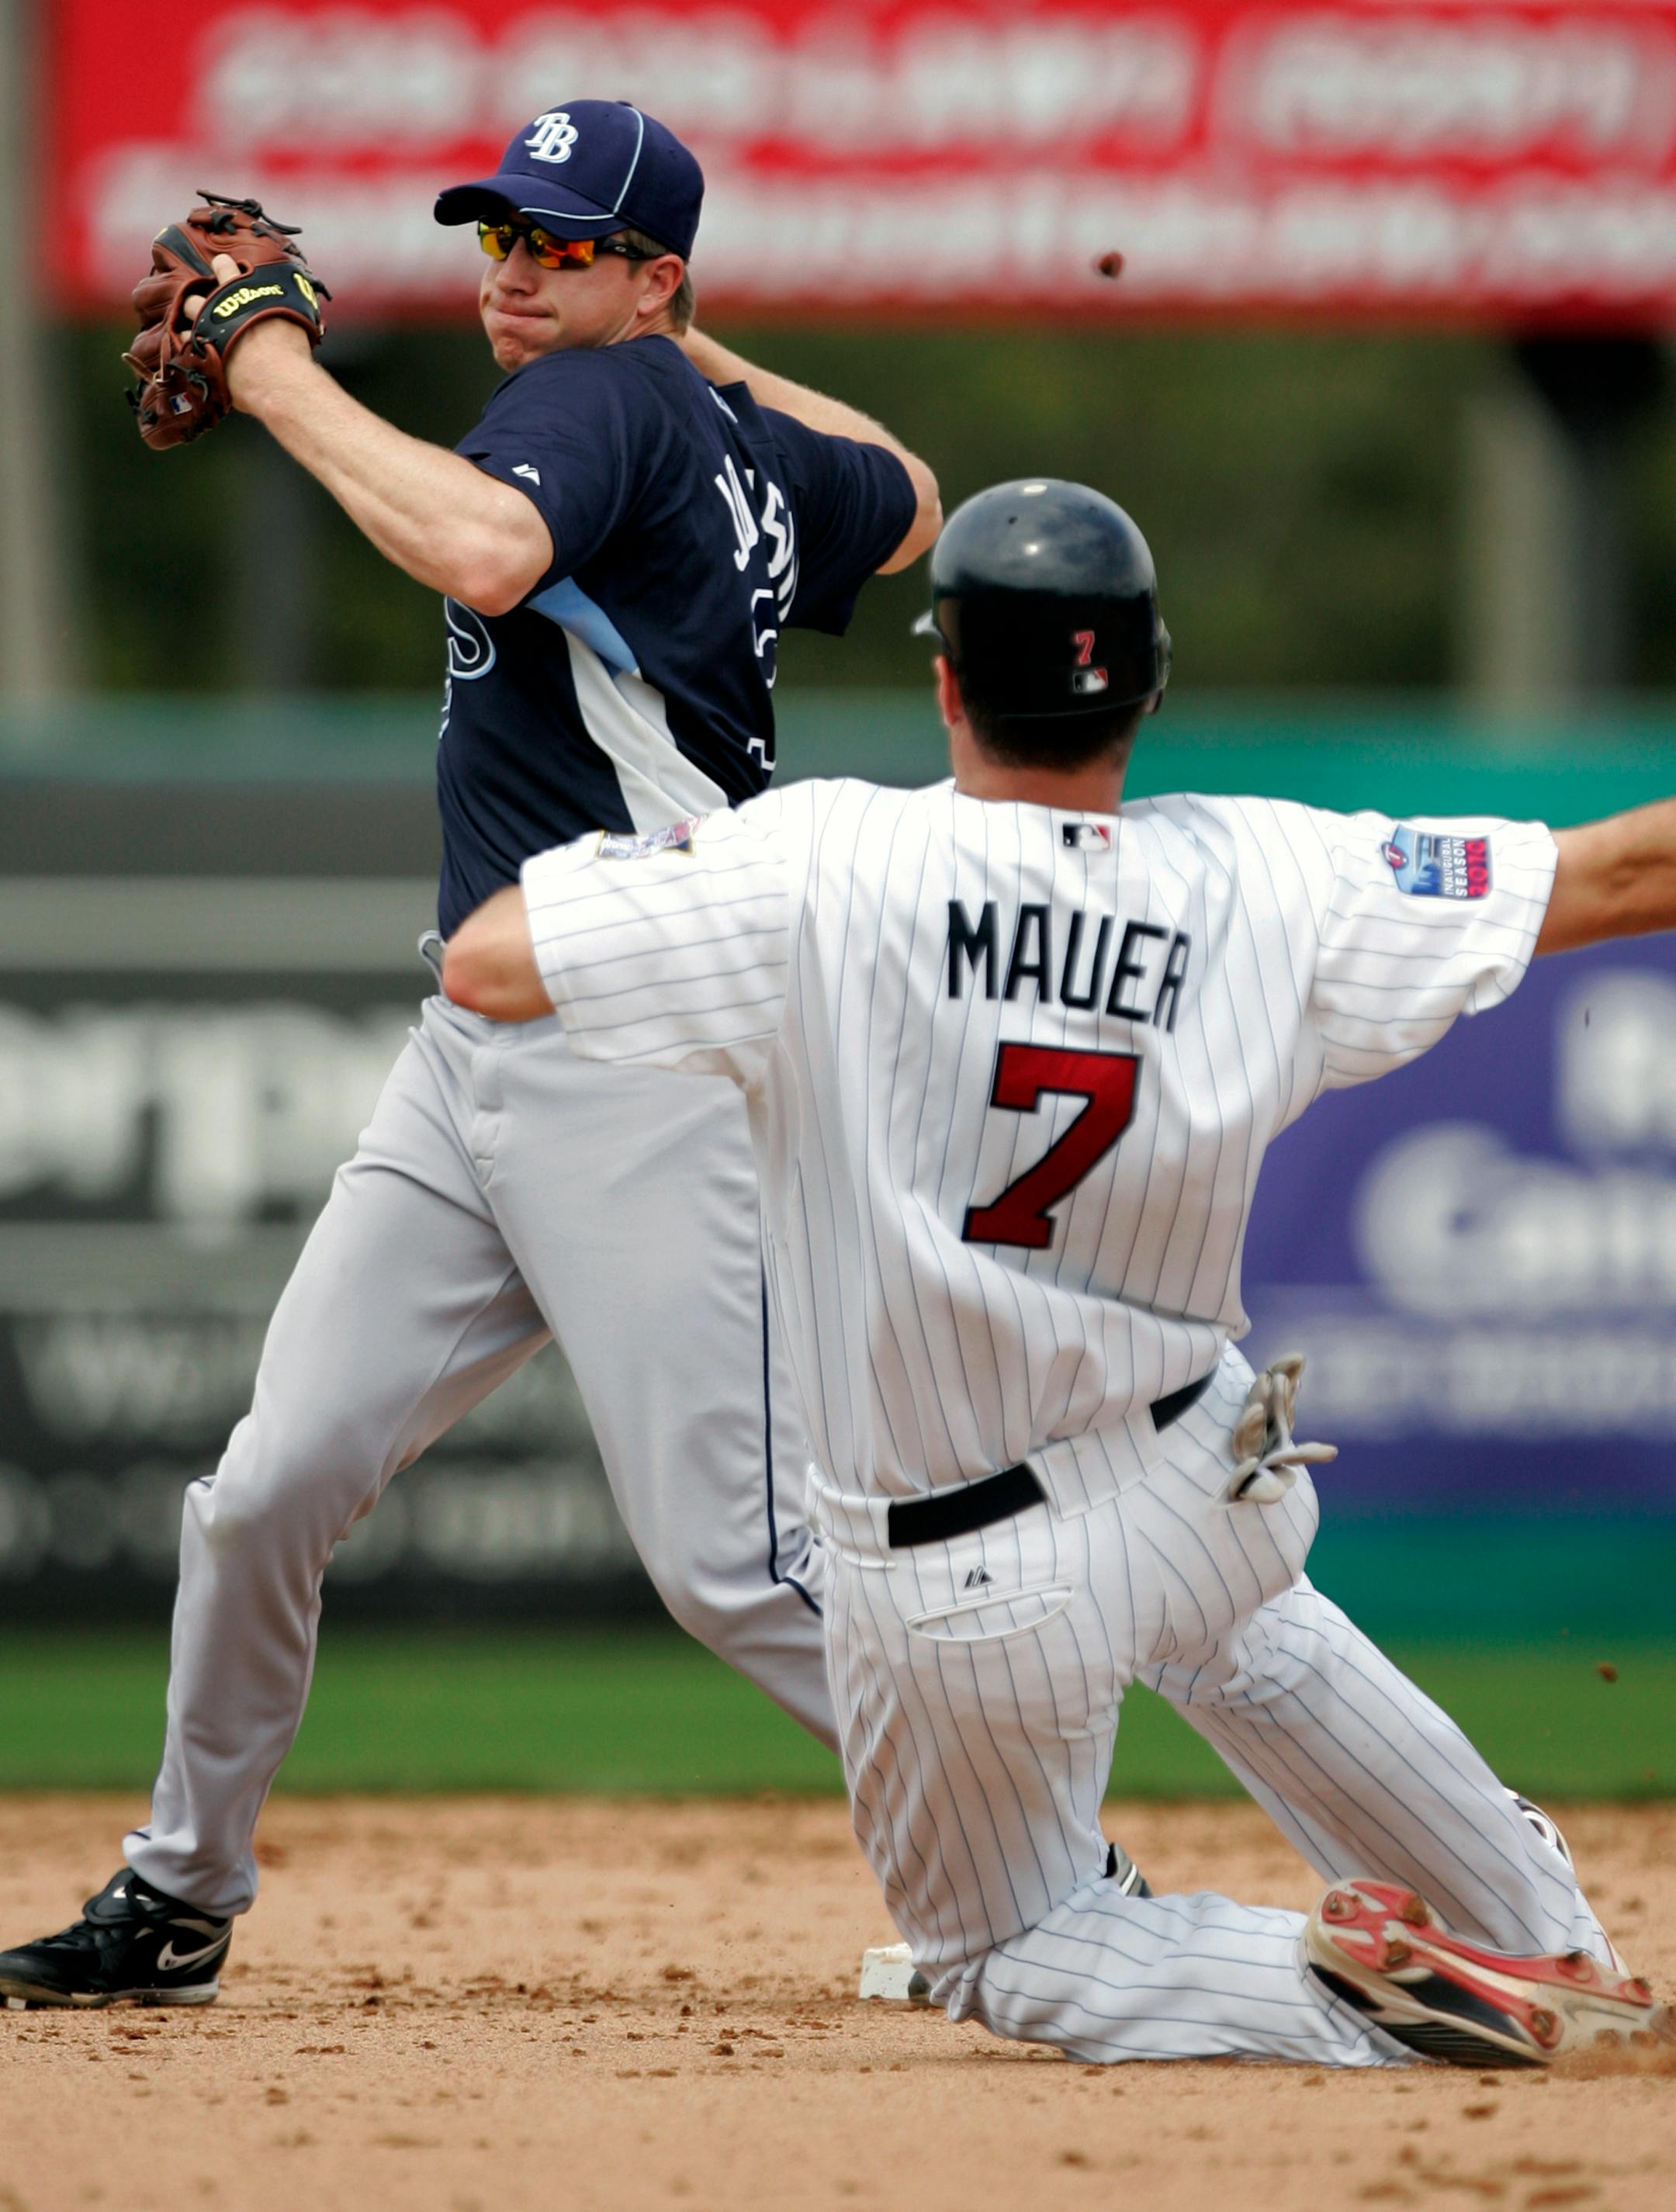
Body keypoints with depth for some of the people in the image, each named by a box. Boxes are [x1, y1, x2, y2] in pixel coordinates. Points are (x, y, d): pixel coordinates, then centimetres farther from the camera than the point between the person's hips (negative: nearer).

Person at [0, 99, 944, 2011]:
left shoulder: (606, 393, -8)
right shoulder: (739, 450, 16)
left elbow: (485, 554, -30)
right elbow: (907, 502, 36)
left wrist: (288, 385, -18)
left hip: (650, 1079, -9)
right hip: (476, 1062, 9)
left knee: (739, 1566, -10)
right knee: (266, 1495, 6)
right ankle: (178, 1901, 20)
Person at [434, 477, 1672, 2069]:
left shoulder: (820, 864, -21)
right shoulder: (1261, 883, -12)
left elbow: (485, 963, -18)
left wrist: (640, 854, 2)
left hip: (956, 1601, -4)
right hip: (1203, 1492, 4)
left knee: (1010, 1954, 18)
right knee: (1250, 1629, 41)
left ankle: (1352, 1992, -8)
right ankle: (1545, 1953, 43)